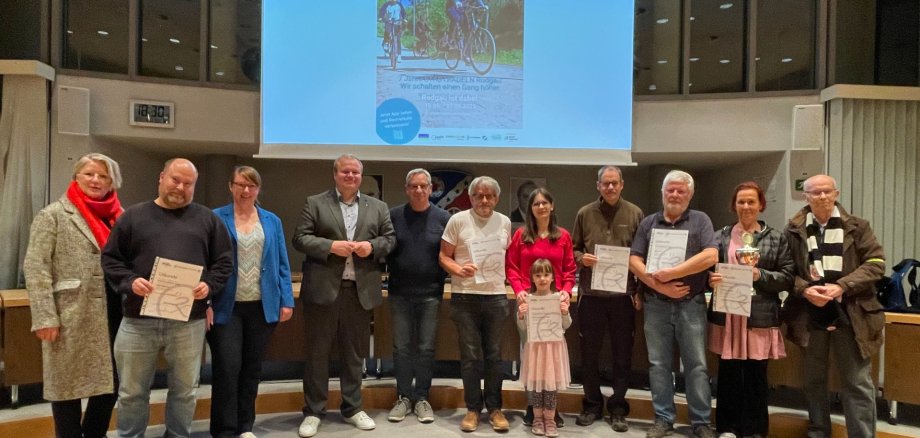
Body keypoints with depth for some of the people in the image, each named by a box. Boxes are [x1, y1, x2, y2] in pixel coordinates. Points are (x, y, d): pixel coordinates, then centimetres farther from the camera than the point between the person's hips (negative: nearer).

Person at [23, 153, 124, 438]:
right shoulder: (53, 215, -2)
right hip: (71, 317, -4)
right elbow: (35, 268, -8)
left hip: (112, 315, 4)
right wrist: (45, 317, -14)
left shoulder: (120, 217, 10)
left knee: (109, 382, 11)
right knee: (68, 384, 8)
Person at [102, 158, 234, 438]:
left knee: (184, 390, 11)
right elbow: (110, 259, 6)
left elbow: (224, 261, 8)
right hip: (138, 320, 0)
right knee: (132, 391, 11)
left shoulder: (207, 219, 9)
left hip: (189, 321, 0)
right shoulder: (133, 216, 7)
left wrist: (209, 284, -10)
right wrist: (129, 281, -12)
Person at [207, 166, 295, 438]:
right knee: (227, 368, -3)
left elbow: (282, 264, 8)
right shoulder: (216, 219, -1)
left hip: (263, 306, 3)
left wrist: (287, 301, 1)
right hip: (227, 306, -3)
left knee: (252, 368, 12)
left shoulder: (272, 221, 9)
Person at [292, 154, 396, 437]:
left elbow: (390, 238, 11)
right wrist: (331, 246, -16)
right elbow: (300, 238, -2)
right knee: (317, 352, 5)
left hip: (361, 290, 2)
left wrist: (372, 246, -10)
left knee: (355, 352, 11)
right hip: (323, 288, -2)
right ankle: (313, 412, 17)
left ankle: (352, 408, 25)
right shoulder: (315, 203, 4)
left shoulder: (378, 207, 12)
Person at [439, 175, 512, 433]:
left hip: (496, 297, 2)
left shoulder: (504, 222, 7)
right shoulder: (457, 220, -3)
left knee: (493, 355, 9)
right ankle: (473, 408, 17)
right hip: (465, 297, -2)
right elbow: (443, 256, -1)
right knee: (470, 355, 5)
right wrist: (459, 270, -19)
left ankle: (494, 408, 20)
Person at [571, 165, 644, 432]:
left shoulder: (635, 214, 3)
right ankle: (592, 405, 24)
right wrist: (581, 258, -11)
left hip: (623, 294, -1)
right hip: (591, 293, 1)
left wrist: (640, 291, -1)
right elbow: (574, 249, 11)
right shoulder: (585, 213, 6)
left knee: (622, 355, 7)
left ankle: (618, 408, 21)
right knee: (589, 353, 9)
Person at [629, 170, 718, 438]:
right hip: (656, 304, 2)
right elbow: (634, 260, 2)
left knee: (696, 365, 3)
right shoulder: (648, 223, 9)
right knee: (658, 364, 8)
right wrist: (659, 285, -12)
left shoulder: (700, 220, 2)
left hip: (691, 304, -2)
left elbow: (710, 256, -13)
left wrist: (670, 273, -16)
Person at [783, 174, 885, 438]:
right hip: (809, 315, 1)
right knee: (814, 380, 14)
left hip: (850, 314, -1)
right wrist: (805, 290, -15)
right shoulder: (793, 231, 1)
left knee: (858, 383, 3)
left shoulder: (857, 226, 2)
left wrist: (842, 286, -15)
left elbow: (875, 263, -3)